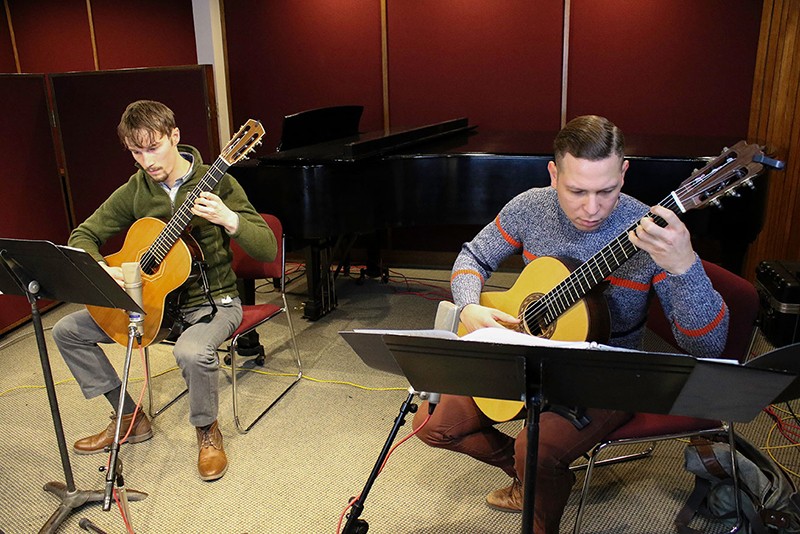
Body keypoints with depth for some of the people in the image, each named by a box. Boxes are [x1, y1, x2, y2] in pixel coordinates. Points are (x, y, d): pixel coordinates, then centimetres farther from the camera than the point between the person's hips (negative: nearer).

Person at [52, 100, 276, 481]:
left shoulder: (215, 183, -14)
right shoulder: (134, 191, 1)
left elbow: (268, 250, -19)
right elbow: (83, 235, 7)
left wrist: (228, 219, -37)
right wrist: (100, 269, -15)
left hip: (211, 300, -6)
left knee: (192, 351, -37)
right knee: (67, 330, 2)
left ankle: (207, 430, -3)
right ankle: (129, 417, 16)